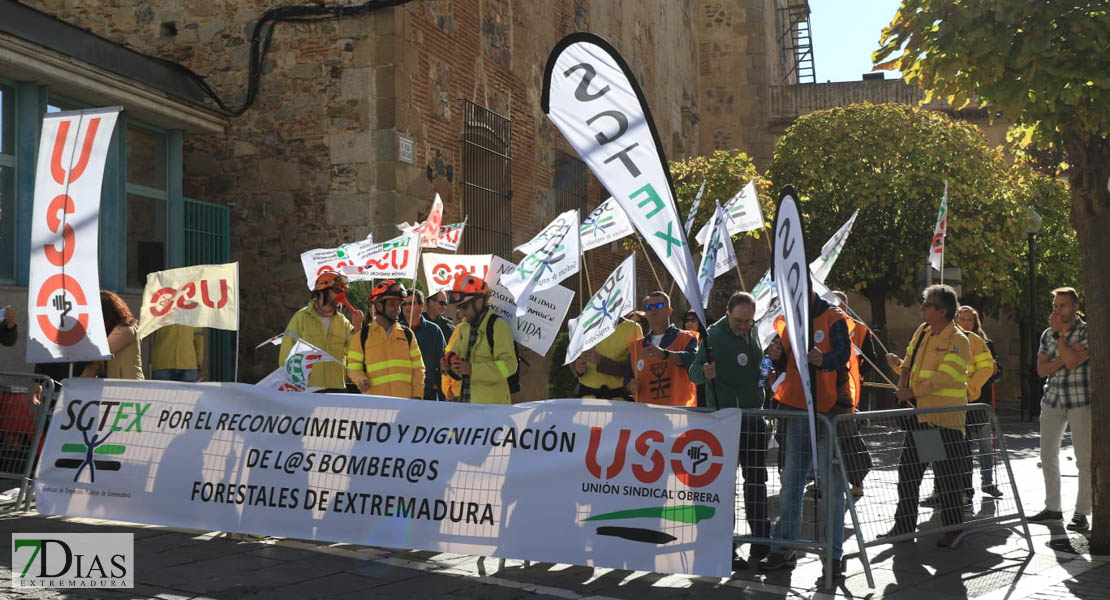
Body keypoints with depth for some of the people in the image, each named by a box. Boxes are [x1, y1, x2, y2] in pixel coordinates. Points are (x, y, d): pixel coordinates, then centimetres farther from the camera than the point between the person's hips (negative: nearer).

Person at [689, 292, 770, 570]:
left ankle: (761, 542, 19)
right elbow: (693, 372, -17)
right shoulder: (713, 335, -11)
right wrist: (704, 372, -36)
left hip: (753, 416, 6)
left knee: (757, 479, 10)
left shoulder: (754, 333, 8)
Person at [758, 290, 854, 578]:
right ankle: (782, 549, 15)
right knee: (791, 481, 9)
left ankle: (834, 554, 6)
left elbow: (843, 353, -20)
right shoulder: (785, 321, 10)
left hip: (830, 408, -5)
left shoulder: (833, 317, -4)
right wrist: (776, 357, -11)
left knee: (831, 484, 0)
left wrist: (824, 359, -42)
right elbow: (785, 366, 13)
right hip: (796, 408, 5)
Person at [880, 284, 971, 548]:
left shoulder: (958, 341, -12)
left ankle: (952, 528, 12)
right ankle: (904, 526, 21)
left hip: (945, 418, -8)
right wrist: (902, 384, -2)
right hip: (919, 415, 8)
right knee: (907, 470, 11)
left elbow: (944, 377, -22)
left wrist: (913, 392, -23)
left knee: (946, 475, 0)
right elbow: (910, 361, 18)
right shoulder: (922, 332, 11)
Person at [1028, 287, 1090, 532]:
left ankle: (1081, 513, 2)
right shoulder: (1048, 334, 9)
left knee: (1084, 458, -4)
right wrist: (1066, 356, -14)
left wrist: (1059, 333, -15)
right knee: (1048, 455, 9)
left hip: (1081, 401, -6)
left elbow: (1072, 362, -21)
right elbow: (1041, 369, 0)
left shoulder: (1087, 332, -7)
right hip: (1053, 400, 6)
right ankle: (1053, 508, 19)